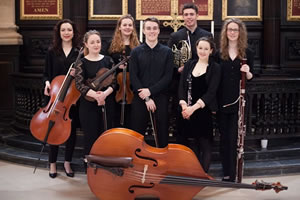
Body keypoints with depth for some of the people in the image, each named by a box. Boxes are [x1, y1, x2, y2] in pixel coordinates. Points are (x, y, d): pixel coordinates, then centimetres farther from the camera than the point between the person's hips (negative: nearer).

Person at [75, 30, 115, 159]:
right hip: (88, 105, -2)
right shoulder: (82, 63, -2)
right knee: (91, 139, 2)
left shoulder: (108, 60, 6)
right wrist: (95, 94, -25)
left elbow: (113, 82, 1)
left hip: (106, 104, 3)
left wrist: (105, 93, -18)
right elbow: (79, 85, -11)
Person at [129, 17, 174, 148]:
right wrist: (146, 98, -10)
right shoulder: (136, 52, 5)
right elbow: (133, 77, -2)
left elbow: (168, 76, -2)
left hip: (161, 98, 0)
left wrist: (150, 91, -13)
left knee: (162, 135, 5)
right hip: (140, 99, 0)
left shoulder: (167, 52, 5)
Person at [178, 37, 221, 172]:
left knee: (205, 144, 2)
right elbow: (182, 87, 5)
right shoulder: (189, 65, 10)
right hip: (188, 112, 3)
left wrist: (194, 107, -20)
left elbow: (211, 92, -10)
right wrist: (184, 104, -12)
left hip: (205, 111, -3)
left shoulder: (215, 68, -1)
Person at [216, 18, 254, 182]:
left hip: (239, 101, -2)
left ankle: (233, 174, 8)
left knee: (235, 138, -2)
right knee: (224, 138, 6)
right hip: (223, 101, 2)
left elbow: (251, 77, 6)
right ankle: (226, 173, 17)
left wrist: (247, 72, -17)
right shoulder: (219, 53, 6)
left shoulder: (247, 53, 3)